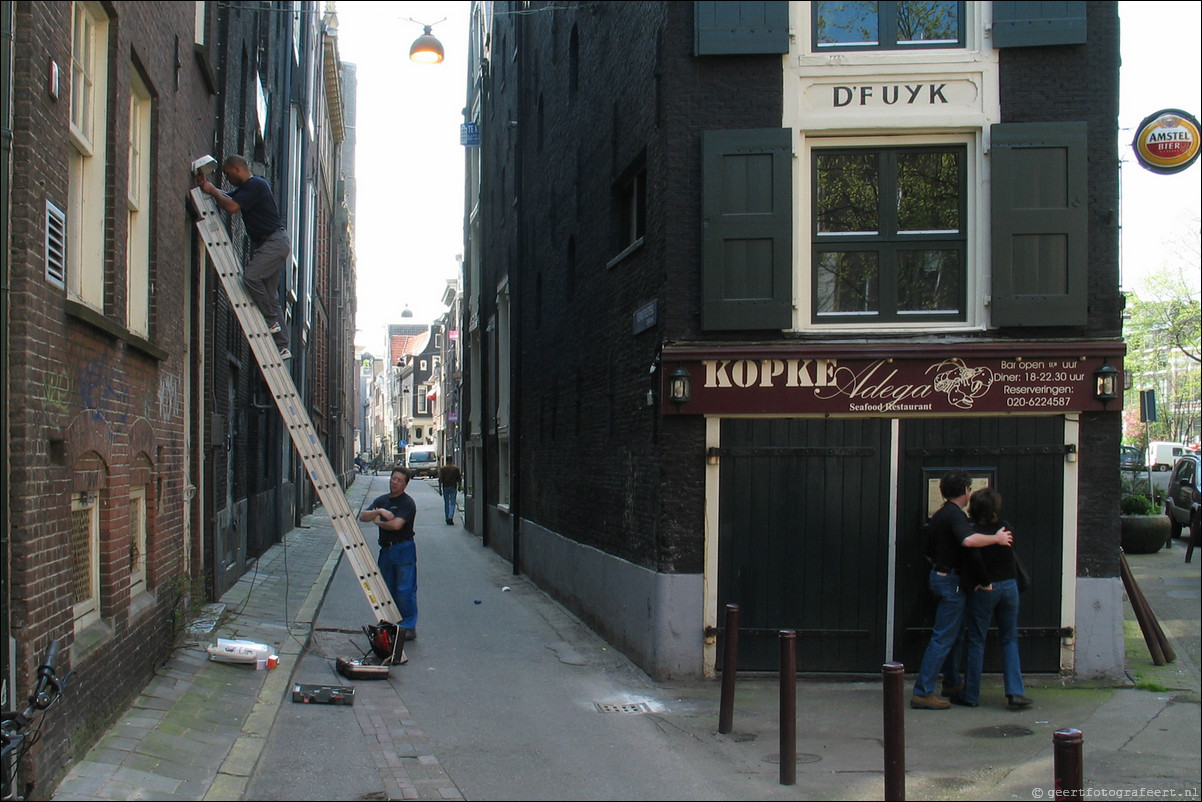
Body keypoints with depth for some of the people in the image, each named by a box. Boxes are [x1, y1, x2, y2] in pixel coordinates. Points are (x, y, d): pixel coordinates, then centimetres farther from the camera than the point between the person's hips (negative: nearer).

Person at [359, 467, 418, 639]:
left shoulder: (407, 502, -8)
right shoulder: (382, 500, 14)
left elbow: (396, 524, -20)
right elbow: (363, 516, 3)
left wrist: (377, 521, -3)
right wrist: (379, 511, -15)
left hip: (404, 549, -7)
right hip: (386, 550, 7)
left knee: (405, 590, -9)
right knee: (388, 590, 10)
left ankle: (409, 627, -5)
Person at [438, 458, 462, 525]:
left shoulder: (442, 468, -2)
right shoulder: (456, 468, -2)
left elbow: (440, 479, -6)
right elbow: (459, 479, 0)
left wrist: (440, 488, -2)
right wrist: (459, 487, 13)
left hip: (445, 487, 1)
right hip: (453, 487, -1)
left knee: (446, 504, 12)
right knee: (452, 504, 0)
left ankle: (447, 519, 17)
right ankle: (450, 518, -18)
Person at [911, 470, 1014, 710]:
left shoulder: (938, 515, 12)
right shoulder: (955, 514, -17)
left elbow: (929, 553, 21)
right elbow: (969, 540, -38)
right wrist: (997, 538, -25)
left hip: (938, 575, 10)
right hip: (951, 580, -10)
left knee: (950, 634, 21)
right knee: (944, 637, -9)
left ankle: (952, 683, 32)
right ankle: (922, 692, -11)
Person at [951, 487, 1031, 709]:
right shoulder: (1004, 528, 1)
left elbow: (974, 558, -28)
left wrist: (984, 582, -16)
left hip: (985, 591, -4)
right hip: (1010, 586, 4)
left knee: (976, 642, 7)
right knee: (1009, 640, 13)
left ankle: (971, 695, 13)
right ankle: (1016, 692, 4)